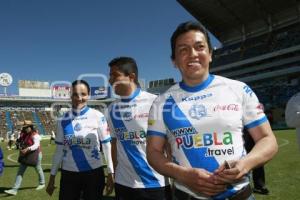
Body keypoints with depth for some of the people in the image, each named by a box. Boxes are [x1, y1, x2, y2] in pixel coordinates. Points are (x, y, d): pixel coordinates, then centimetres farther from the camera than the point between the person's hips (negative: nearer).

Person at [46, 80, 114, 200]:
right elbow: (59, 149, 7)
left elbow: (107, 145, -5)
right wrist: (52, 176, 9)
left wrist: (110, 174, -6)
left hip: (94, 173, -2)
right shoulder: (64, 120, 0)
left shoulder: (98, 117, -9)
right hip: (69, 174, 2)